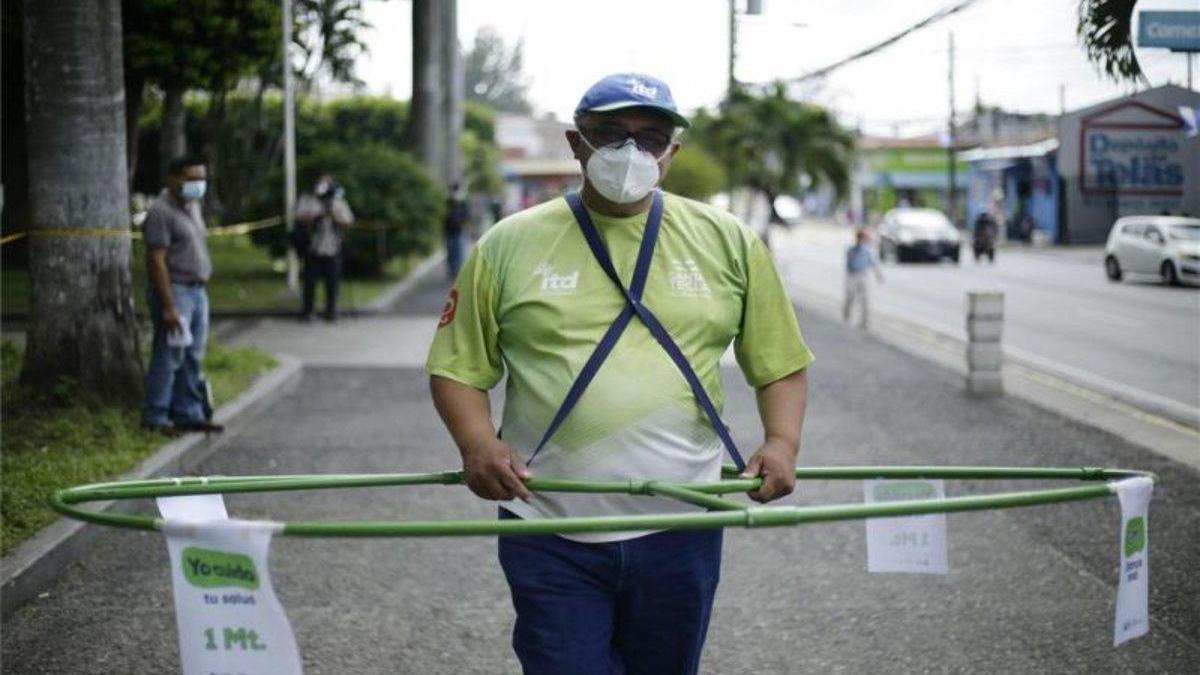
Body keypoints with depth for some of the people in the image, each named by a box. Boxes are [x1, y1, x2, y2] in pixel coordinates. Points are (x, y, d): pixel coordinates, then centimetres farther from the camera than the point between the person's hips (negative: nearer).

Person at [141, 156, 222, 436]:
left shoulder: (192, 207, 15)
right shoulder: (162, 212, -14)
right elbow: (156, 260, -19)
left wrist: (201, 287, 16)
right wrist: (168, 306, -22)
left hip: (197, 291, 9)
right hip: (175, 290, -9)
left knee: (192, 358, 11)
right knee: (168, 357, -6)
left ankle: (188, 414, 18)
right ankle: (155, 417, 0)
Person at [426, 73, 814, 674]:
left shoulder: (729, 243, 5)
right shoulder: (510, 245, 2)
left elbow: (780, 363, 9)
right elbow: (457, 367, 3)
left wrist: (782, 441, -9)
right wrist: (476, 442, -15)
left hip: (680, 531, 2)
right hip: (551, 535, -1)